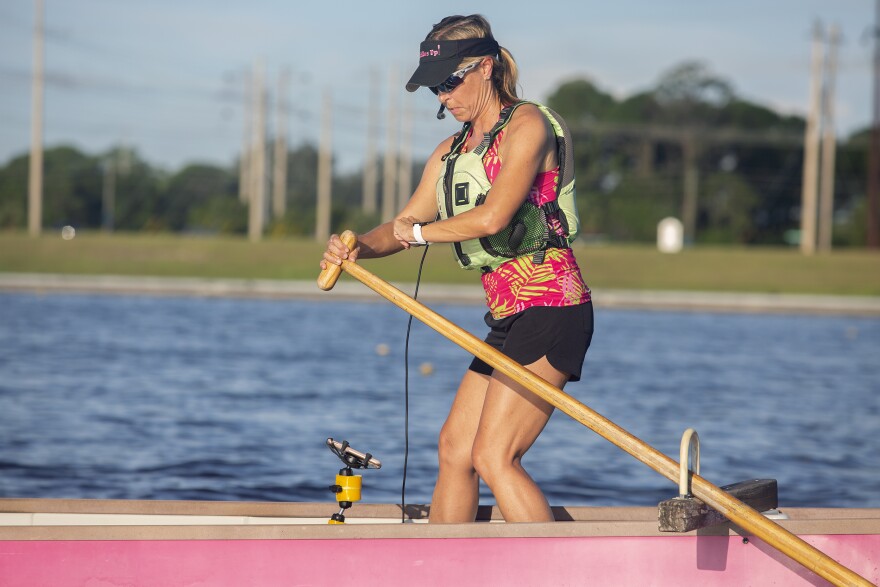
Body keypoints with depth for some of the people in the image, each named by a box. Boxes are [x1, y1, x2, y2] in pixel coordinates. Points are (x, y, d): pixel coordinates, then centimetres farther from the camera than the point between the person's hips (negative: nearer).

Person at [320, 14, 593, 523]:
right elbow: (403, 227, 18)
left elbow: (493, 217, -20)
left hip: (551, 308, -9)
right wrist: (357, 248, -4)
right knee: (454, 448, 11)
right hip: (508, 318, 9)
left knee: (493, 456, -15)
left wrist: (421, 231, -4)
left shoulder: (527, 124, -8)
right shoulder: (450, 153, 18)